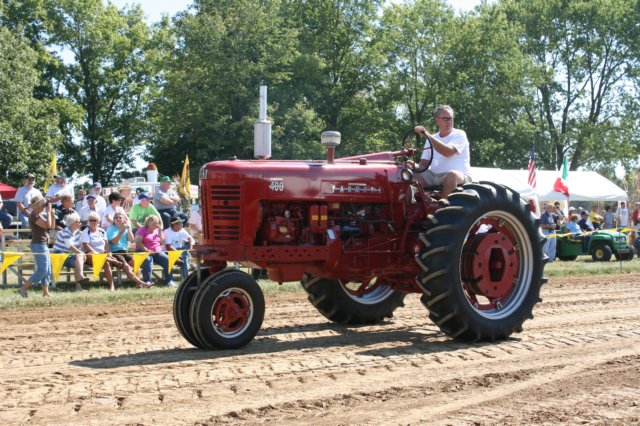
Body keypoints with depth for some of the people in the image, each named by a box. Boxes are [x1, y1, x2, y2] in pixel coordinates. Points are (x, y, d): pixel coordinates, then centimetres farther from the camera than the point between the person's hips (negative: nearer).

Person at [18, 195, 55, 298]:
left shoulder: (40, 215, 14)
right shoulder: (34, 216, -14)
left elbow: (52, 226, 16)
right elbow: (48, 225, -22)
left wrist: (52, 213, 6)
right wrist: (48, 212, -13)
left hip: (44, 244, 10)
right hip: (38, 245, -10)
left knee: (47, 271, 8)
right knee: (42, 270, -12)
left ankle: (45, 293, 10)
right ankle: (23, 288, -6)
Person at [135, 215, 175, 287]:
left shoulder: (157, 231, 22)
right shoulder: (142, 230, 5)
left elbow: (162, 243, 14)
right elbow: (138, 242, -8)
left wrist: (160, 231, 5)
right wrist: (146, 250, -19)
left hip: (157, 252, 5)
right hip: (144, 252, -5)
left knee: (167, 259, -22)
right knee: (148, 260, -38)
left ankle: (169, 281, -21)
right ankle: (147, 281, -40)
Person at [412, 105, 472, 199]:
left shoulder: (459, 135, 0)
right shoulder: (432, 139, 18)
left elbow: (448, 152, -20)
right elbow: (423, 164, 15)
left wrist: (427, 134, -23)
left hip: (459, 176, -5)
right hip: (434, 176, 5)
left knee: (452, 174, -39)